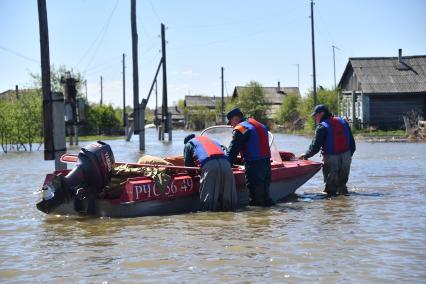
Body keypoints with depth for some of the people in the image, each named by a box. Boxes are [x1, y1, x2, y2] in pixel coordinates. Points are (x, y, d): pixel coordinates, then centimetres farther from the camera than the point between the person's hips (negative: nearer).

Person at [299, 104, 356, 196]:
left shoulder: (322, 127, -12)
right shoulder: (342, 121, 9)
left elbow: (315, 146, -13)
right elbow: (352, 141, 11)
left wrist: (306, 155, 2)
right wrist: (350, 154, 20)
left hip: (331, 159, -6)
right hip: (346, 157, 6)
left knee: (330, 184, 5)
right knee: (342, 182, 20)